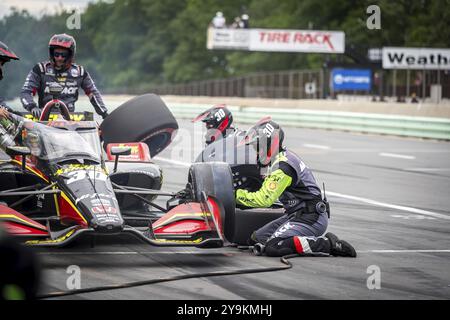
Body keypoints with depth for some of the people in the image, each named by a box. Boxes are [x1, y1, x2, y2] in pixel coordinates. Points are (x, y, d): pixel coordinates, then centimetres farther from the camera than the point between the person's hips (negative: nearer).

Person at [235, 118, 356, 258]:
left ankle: (328, 243, -16)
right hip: (296, 215, 10)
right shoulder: (284, 156, 13)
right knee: (256, 239, 5)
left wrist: (237, 194, -12)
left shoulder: (282, 166, -19)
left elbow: (264, 199, -21)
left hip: (311, 219, -10)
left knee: (272, 247, -25)